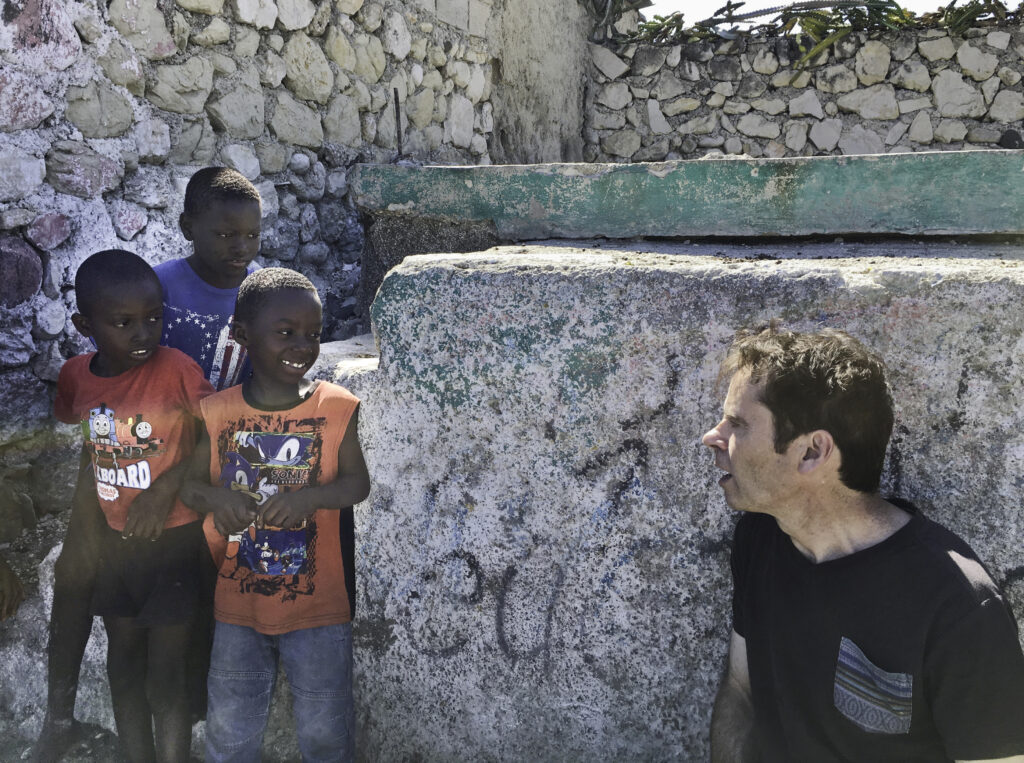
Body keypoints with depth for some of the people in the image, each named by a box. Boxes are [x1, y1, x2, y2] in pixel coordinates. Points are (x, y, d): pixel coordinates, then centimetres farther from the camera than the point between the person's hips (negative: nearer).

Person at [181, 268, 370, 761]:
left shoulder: (337, 407, -9)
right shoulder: (217, 412, -5)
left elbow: (357, 482, -8)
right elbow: (189, 481, 1)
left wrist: (311, 496, -27)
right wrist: (215, 498, -21)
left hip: (317, 606, -1)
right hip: (236, 606, 2)